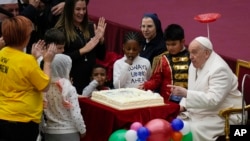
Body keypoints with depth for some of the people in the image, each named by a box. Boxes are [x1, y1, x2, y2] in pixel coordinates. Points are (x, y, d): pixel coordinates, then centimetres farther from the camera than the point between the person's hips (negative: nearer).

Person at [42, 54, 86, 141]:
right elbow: (75, 114, -14)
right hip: (69, 133, -4)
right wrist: (82, 130, 1)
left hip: (50, 133, 4)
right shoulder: (69, 88, -15)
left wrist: (43, 128, 14)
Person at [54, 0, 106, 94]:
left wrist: (101, 38, -4)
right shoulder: (61, 30, -6)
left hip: (91, 79, 4)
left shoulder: (90, 27, 8)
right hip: (71, 80, -4)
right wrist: (83, 50, -16)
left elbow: (101, 56, 11)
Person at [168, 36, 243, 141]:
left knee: (192, 130, -30)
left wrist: (185, 93, -35)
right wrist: (183, 106, -4)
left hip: (222, 116, -9)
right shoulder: (195, 65, 7)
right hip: (200, 113, 9)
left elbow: (213, 100, -30)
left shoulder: (219, 69, -21)